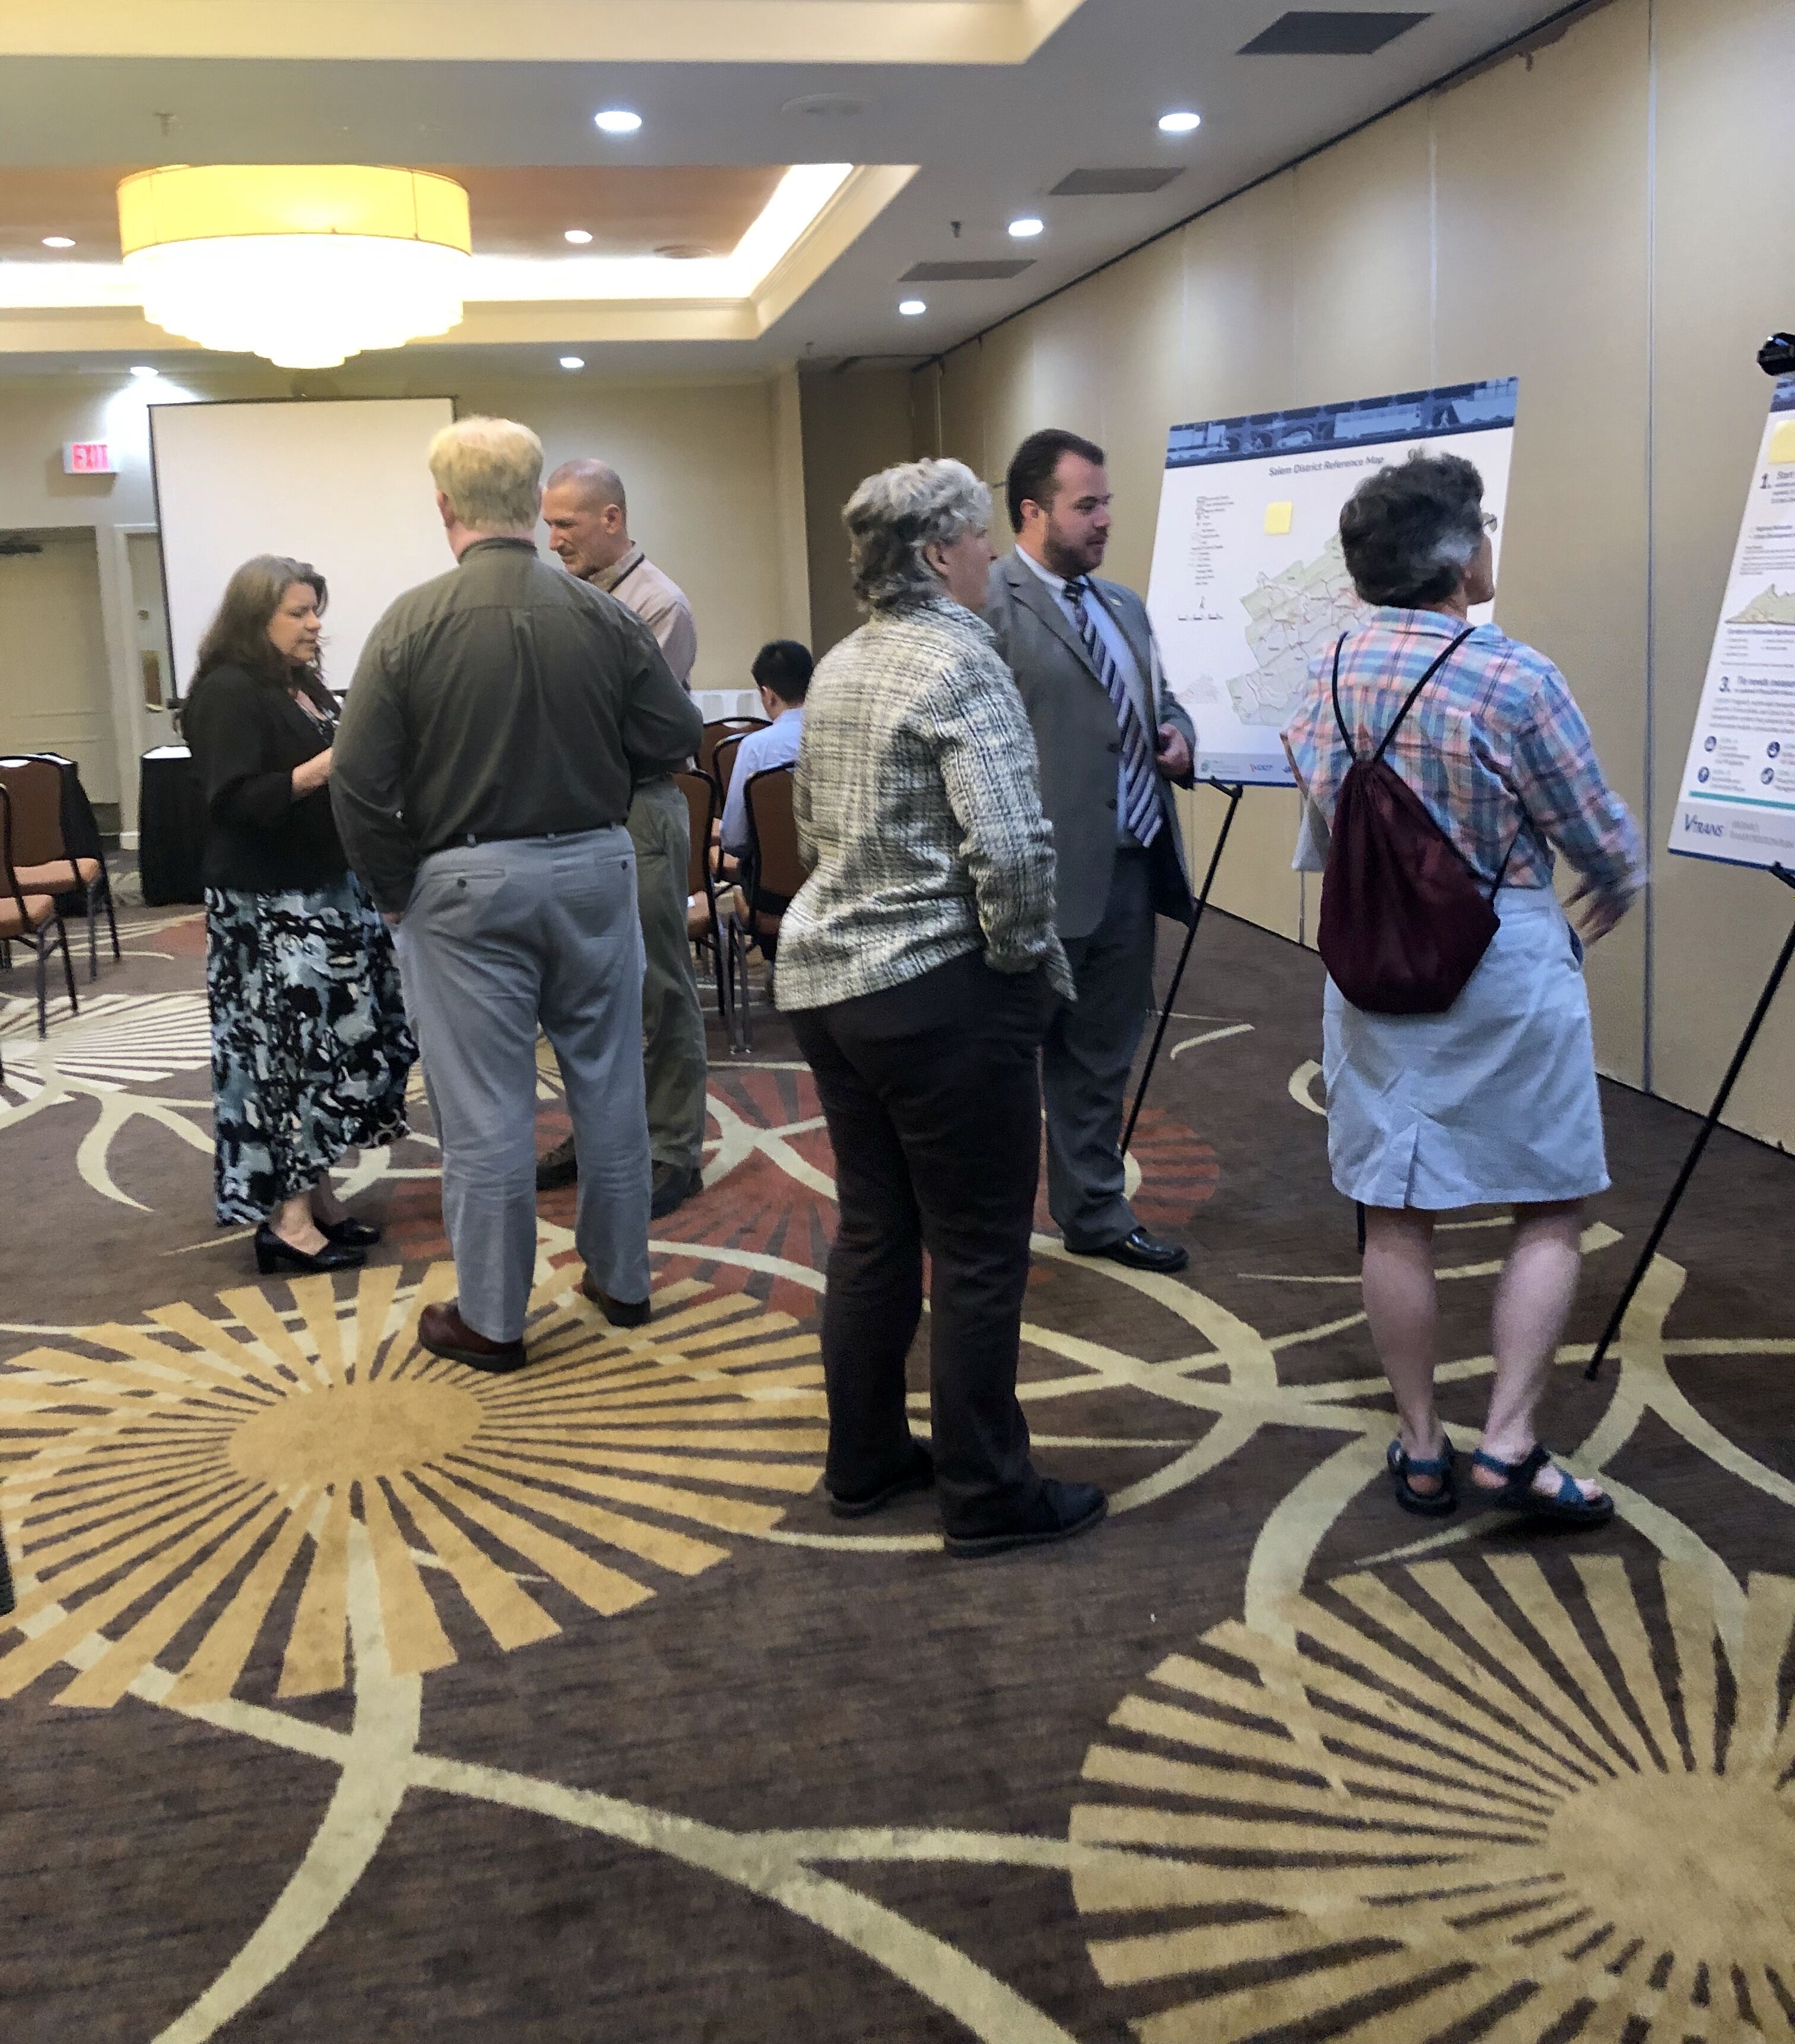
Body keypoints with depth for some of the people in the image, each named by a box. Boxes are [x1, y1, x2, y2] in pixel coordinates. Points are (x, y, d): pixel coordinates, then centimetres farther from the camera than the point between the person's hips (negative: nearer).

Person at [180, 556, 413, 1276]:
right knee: (291, 1049, -8)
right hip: (268, 907, -9)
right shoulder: (227, 694, -13)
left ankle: (317, 1193, 18)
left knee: (332, 1042, 10)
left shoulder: (303, 685, 15)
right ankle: (287, 1219, -2)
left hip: (327, 890, 9)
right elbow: (236, 801, -21)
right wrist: (325, 768, -27)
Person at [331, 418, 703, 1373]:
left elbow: (360, 783, -12)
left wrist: (396, 890, 0)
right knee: (608, 1082, 16)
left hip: (468, 882, -3)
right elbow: (674, 735, 0)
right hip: (593, 867, 3)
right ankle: (621, 1279, 29)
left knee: (485, 1107, 6)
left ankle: (490, 1318, 17)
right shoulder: (605, 616, -4)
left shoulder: (413, 622, -10)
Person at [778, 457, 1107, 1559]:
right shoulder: (960, 661, -15)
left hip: (827, 975, 9)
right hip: (939, 991, -9)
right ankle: (989, 1496, 14)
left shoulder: (839, 668, 13)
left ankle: (864, 1461, 30)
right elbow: (1010, 848, -24)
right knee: (979, 1249, 3)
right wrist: (1030, 960, -9)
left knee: (873, 1229, 18)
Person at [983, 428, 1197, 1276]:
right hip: (1045, 877, -7)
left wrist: (1177, 737, 2)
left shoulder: (1125, 606, 16)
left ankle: (1095, 1214, 31)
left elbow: (1159, 701, 26)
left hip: (1130, 869, 8)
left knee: (1103, 1061, 17)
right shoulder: (989, 604, -11)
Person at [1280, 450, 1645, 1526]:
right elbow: (1602, 841, -7)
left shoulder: (1329, 674, 1)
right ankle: (1512, 1441, 5)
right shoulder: (1514, 678, -15)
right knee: (1552, 1210, 9)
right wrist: (1617, 894, 15)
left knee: (1397, 1218, 10)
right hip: (1504, 965, -5)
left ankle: (1422, 1450, 18)